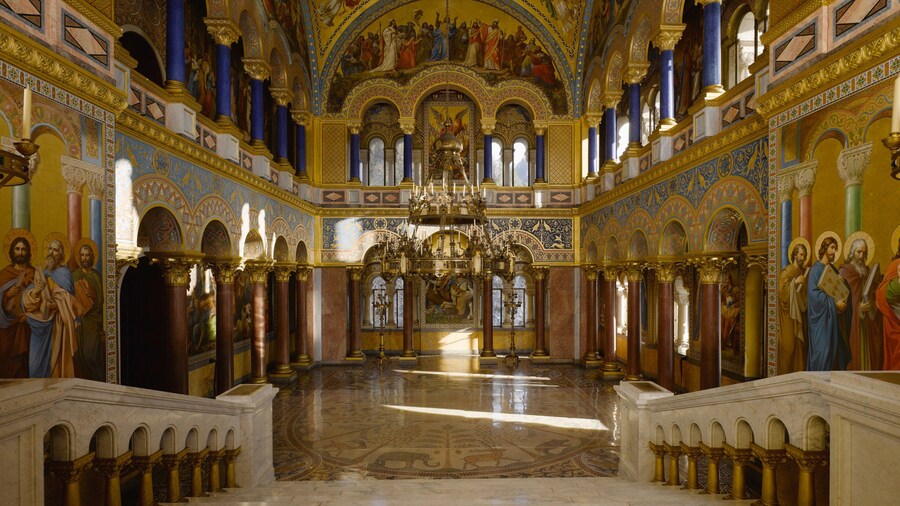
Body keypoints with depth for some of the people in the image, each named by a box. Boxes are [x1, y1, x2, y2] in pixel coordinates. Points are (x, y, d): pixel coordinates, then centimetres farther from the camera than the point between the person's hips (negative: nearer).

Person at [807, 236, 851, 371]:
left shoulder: (833, 269, 14)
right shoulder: (816, 269, -8)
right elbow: (813, 292, -17)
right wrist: (834, 303, -19)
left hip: (834, 317, 8)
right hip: (822, 316, -8)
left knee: (836, 349, 7)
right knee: (823, 350, -7)